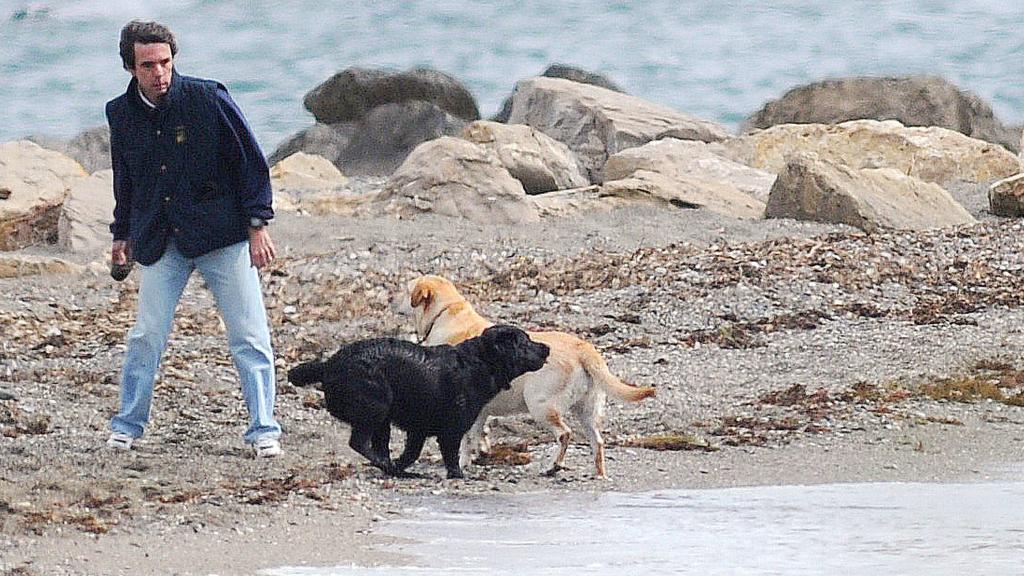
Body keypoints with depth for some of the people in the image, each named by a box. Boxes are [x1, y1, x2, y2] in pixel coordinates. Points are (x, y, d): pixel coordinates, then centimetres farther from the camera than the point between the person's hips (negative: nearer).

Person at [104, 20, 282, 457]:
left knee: (249, 336, -4)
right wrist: (122, 233, 21)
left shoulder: (208, 99, -11)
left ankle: (263, 430, 3)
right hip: (161, 242, 3)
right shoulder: (121, 114, 1)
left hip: (223, 235, -3)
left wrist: (257, 225, -8)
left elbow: (251, 160, -5)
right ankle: (127, 426, 15)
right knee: (146, 336, 0)